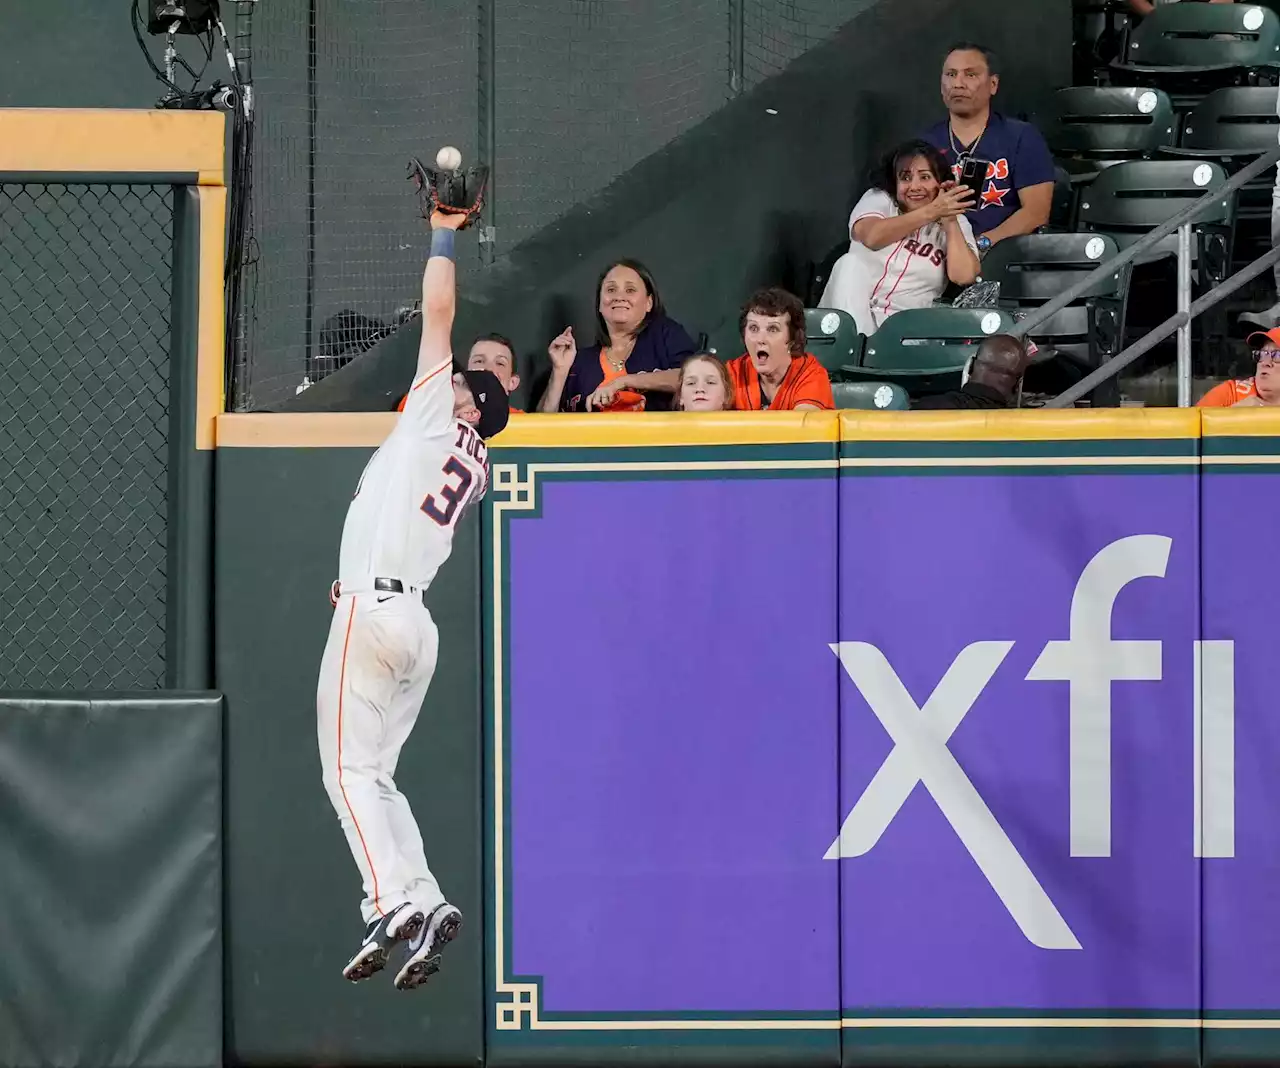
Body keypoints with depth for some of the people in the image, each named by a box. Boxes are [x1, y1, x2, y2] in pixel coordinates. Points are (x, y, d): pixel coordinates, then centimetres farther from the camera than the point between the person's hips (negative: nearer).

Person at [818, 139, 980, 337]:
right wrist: (931, 211, -25)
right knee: (851, 263, -25)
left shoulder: (956, 222, 8)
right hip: (854, 315, 2)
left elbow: (964, 276, -10)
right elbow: (872, 237, -20)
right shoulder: (878, 199, 6)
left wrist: (950, 222, -11)